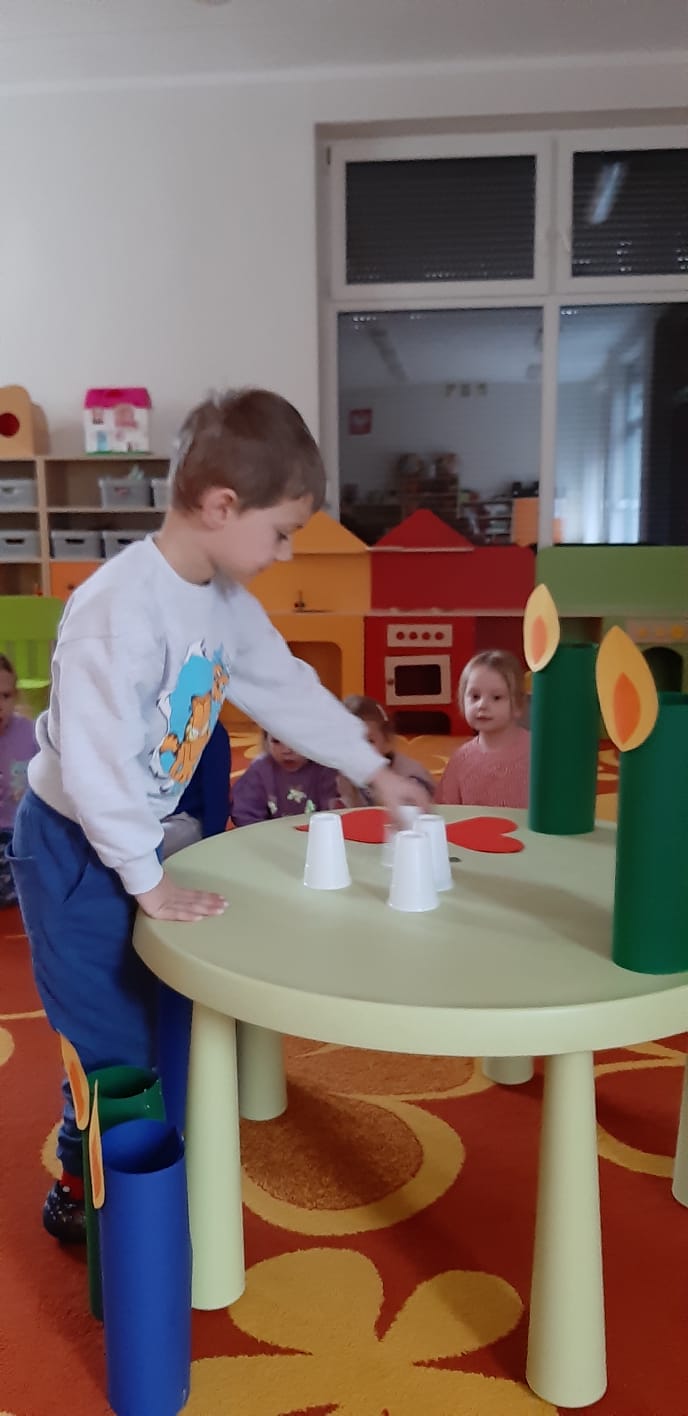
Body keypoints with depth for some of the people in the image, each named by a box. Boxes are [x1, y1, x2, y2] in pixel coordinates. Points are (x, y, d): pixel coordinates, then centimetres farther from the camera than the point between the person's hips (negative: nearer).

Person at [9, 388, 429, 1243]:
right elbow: (96, 759, -29)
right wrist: (148, 883, -22)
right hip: (72, 850, -8)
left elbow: (288, 688, 11)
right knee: (113, 1041, 2)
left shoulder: (225, 603, 0)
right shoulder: (120, 605, -28)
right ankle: (80, 1194, 26)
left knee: (152, 1021, 16)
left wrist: (373, 771, 14)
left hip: (134, 840, 8)